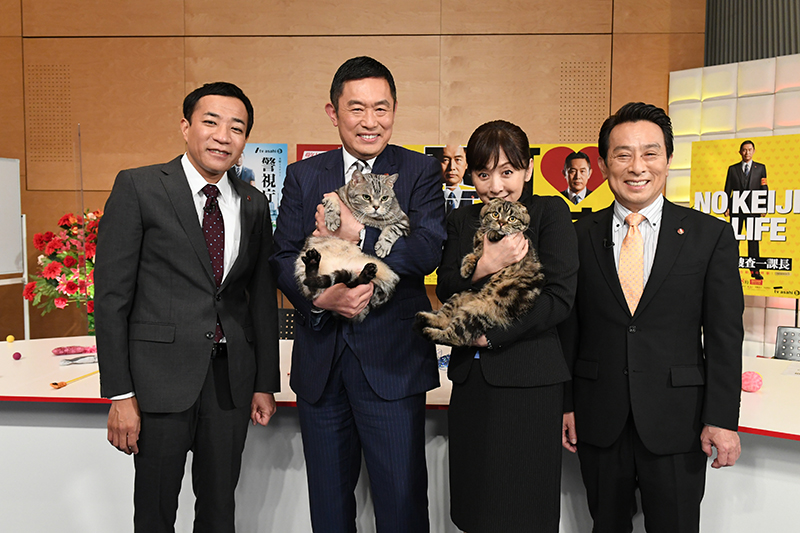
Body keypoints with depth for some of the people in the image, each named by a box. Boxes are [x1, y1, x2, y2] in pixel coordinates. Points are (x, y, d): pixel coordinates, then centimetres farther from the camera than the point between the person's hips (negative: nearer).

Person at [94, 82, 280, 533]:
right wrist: (120, 394, -11)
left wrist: (266, 384, 9)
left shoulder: (254, 204, 8)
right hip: (161, 377, -3)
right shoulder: (138, 188, -5)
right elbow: (112, 294, -7)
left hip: (232, 379, 4)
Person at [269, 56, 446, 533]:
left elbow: (427, 251, -13)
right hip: (320, 363, 3)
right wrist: (319, 297, -18)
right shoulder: (303, 177, 8)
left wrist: (359, 237, -23)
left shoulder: (420, 172, 0)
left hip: (392, 363, -3)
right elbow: (283, 259, 1)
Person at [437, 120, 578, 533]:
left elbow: (559, 298, -11)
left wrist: (490, 334, -13)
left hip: (528, 380, -4)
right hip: (471, 378, 5)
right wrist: (484, 265, -18)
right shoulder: (461, 220, 12)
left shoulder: (551, 213, -2)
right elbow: (445, 291, 2)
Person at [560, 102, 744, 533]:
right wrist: (565, 403, 1)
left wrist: (722, 419, -7)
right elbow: (568, 326, 3)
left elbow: (725, 334, -3)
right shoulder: (580, 236, 1)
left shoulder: (711, 235, -1)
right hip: (599, 422, 1)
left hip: (676, 424, -1)